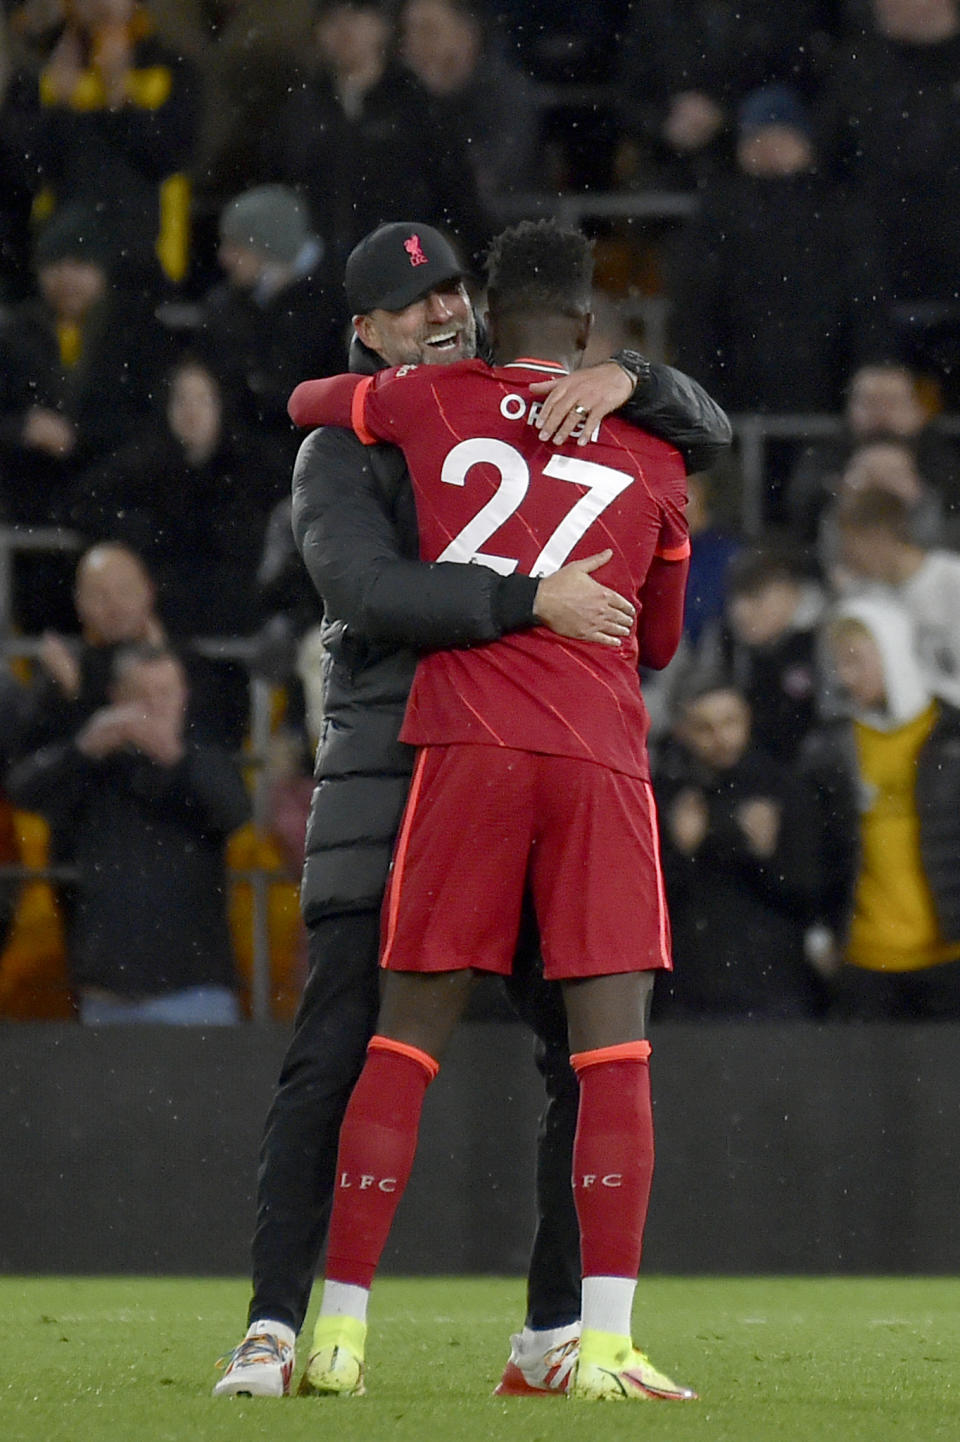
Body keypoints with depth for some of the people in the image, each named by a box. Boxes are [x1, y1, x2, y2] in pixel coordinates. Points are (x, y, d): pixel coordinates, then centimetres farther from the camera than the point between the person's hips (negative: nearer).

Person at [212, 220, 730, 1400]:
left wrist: (625, 381, -13)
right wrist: (530, 600, -29)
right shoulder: (340, 456, -1)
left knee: (595, 1055, 0)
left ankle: (555, 1340, 6)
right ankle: (274, 1327, -9)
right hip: (387, 780, -4)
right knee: (335, 1057, -10)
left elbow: (707, 437, 8)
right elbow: (370, 591, -19)